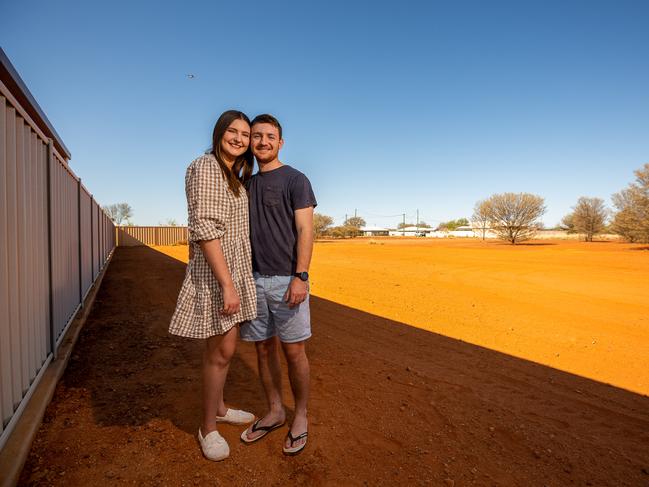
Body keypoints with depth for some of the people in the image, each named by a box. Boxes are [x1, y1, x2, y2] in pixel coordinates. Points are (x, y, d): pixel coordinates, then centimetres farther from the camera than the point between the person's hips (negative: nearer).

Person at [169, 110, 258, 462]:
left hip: (237, 268, 9)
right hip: (215, 271, -9)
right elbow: (204, 228, -21)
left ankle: (219, 408, 39)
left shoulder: (235, 176, 15)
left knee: (224, 347, 19)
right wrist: (227, 284, -24)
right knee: (220, 351, 2)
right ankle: (207, 427, 23)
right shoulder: (206, 167, -13)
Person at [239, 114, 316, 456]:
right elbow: (242, 232, 18)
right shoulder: (247, 183, 16)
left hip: (286, 279, -5)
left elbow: (305, 231, -9)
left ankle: (300, 417, 22)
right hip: (253, 279, 6)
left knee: (293, 351, 3)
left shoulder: (295, 180, -1)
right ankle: (275, 412, 30)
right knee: (264, 348, 12)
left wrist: (300, 277, -18)